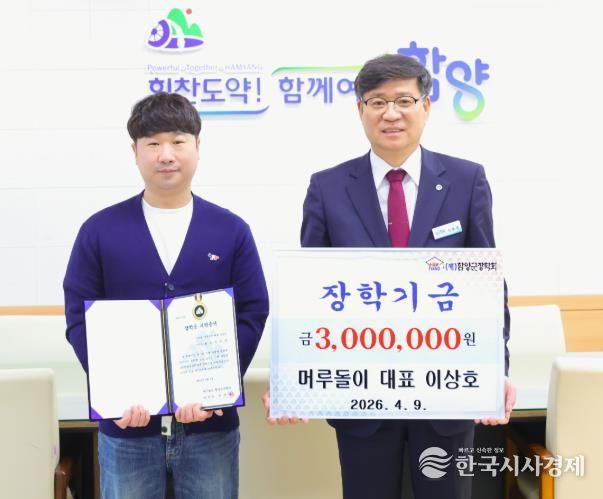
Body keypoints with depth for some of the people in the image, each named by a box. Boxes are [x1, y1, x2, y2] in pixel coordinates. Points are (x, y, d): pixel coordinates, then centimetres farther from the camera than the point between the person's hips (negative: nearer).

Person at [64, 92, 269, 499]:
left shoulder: (232, 230, 2)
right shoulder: (99, 230, 0)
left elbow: (252, 314, -1)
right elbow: (79, 319, -1)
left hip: (211, 422, 1)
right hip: (127, 422, 0)